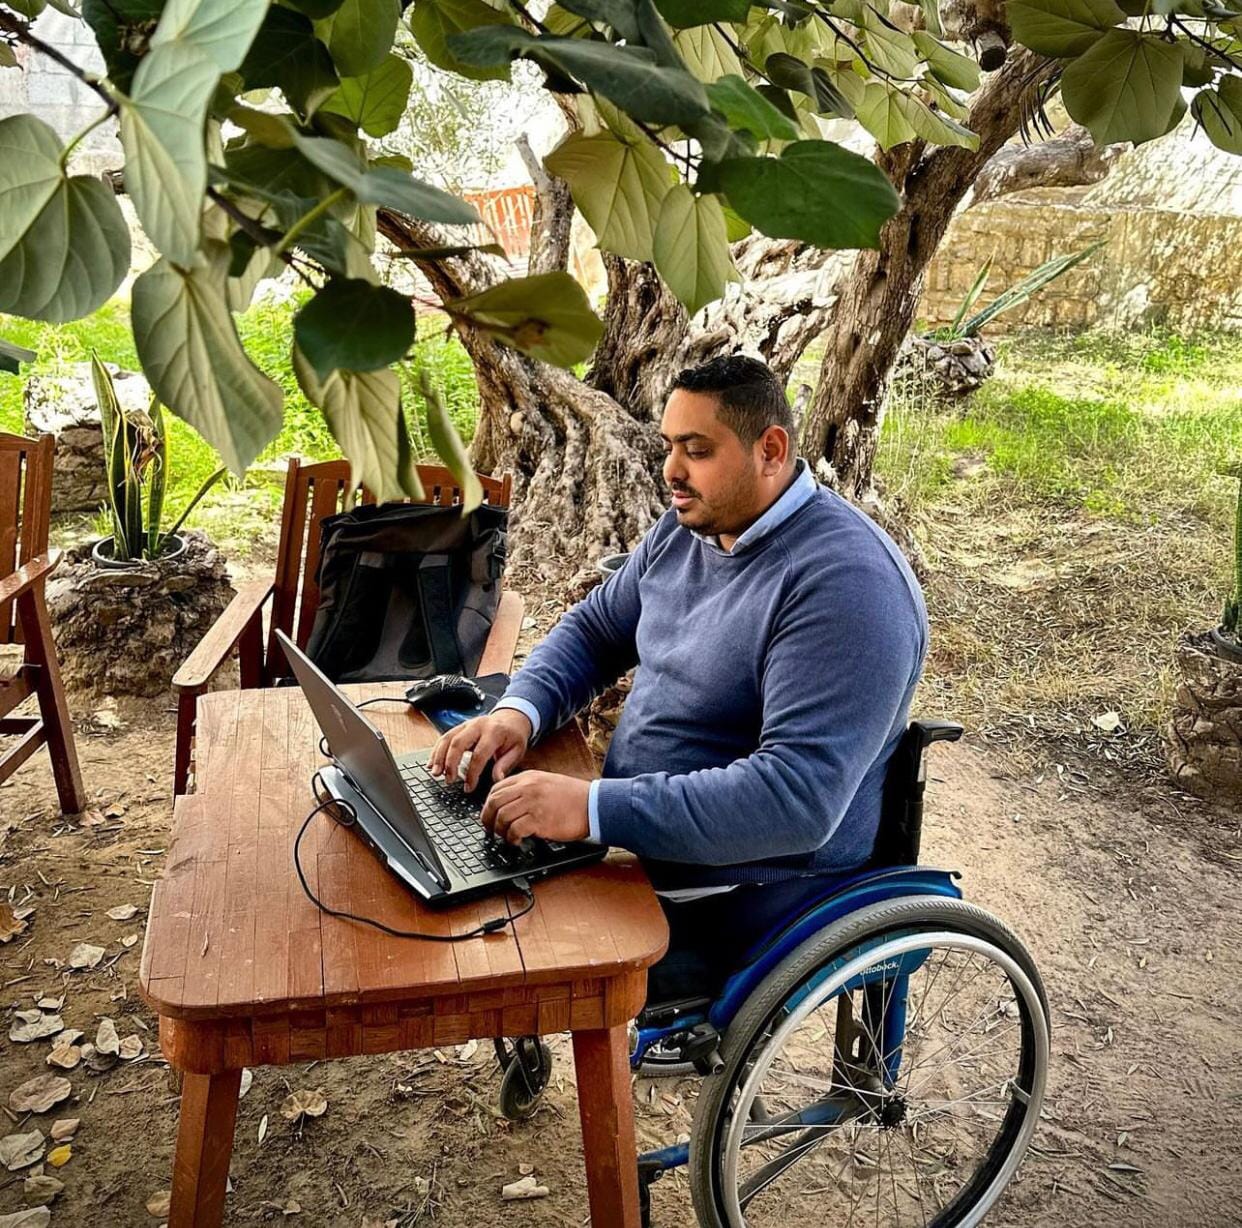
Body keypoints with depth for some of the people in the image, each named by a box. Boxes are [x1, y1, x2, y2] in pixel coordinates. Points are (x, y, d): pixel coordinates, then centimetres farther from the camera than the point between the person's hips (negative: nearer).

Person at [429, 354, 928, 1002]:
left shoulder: (846, 585, -25)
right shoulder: (688, 528, 4)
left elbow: (800, 796, -33)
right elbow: (594, 627, 14)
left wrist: (594, 807, -37)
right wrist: (518, 710, -7)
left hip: (740, 906, -8)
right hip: (636, 844, 8)